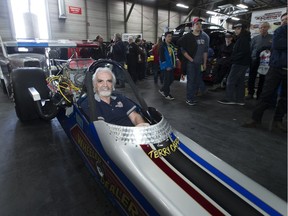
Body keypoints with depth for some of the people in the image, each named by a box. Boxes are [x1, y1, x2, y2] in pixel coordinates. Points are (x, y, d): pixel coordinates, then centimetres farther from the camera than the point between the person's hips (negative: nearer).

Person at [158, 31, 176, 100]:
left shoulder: (171, 46, 16)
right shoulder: (162, 46, -10)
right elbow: (161, 58, -15)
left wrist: (174, 65, 12)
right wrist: (166, 66, -17)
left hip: (171, 66, 8)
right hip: (166, 67, -8)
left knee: (171, 79, 11)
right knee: (167, 80, -4)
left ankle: (162, 90, 28)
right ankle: (167, 94, 9)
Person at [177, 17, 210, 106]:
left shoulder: (205, 37, 9)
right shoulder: (187, 37, -6)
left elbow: (205, 51, 12)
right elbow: (182, 49, -8)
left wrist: (204, 63, 10)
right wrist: (190, 59, -11)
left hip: (199, 63, 5)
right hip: (190, 62, -5)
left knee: (198, 80, 10)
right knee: (191, 80, -4)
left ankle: (193, 96, 24)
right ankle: (189, 99, 5)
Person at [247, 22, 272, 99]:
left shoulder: (272, 38, 5)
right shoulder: (255, 38, 7)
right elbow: (250, 49, 3)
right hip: (254, 61, 1)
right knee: (251, 78, 2)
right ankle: (250, 93, 12)